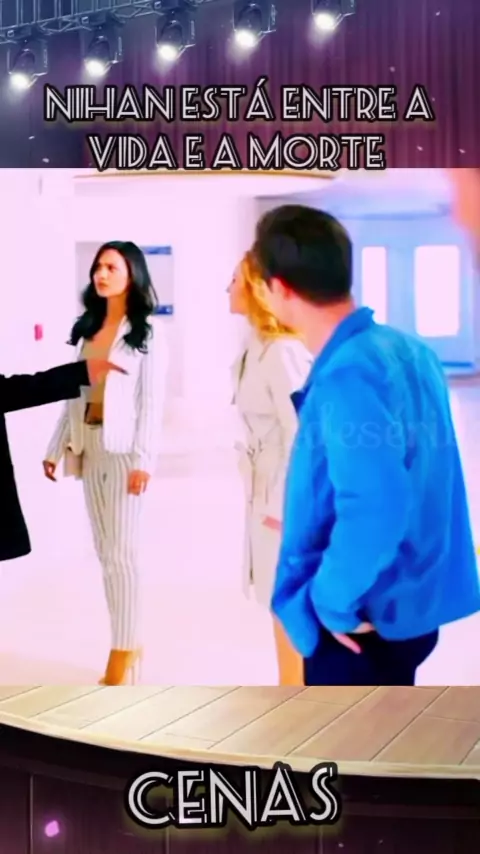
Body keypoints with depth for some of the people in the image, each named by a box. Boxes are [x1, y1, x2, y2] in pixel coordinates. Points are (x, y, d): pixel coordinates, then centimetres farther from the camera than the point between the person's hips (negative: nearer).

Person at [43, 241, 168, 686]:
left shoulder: (147, 333, -4)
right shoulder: (87, 329, 12)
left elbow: (152, 401, -10)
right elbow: (74, 392, 12)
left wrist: (143, 459, -17)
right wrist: (56, 447, 8)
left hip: (124, 450, -6)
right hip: (89, 447, 6)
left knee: (122, 552, -3)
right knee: (105, 551, 10)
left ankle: (124, 651, 7)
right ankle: (127, 644, 20)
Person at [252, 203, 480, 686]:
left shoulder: (347, 377, -25)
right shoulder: (405, 350, 4)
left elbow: (375, 510, -34)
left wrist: (333, 601, -20)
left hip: (359, 619, -9)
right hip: (405, 604, 10)